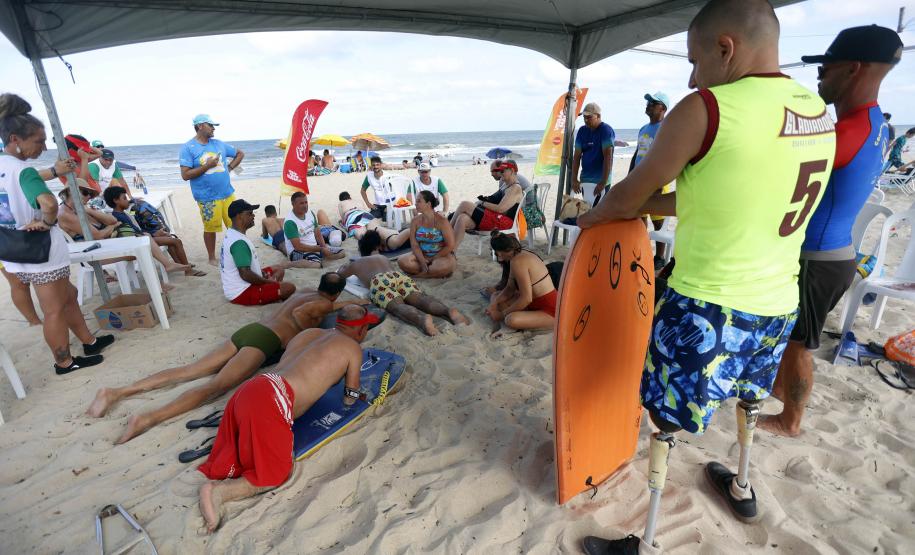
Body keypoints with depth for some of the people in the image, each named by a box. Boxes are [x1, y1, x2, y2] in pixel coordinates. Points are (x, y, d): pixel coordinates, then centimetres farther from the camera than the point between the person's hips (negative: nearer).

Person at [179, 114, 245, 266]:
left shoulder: (219, 144, 9)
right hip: (207, 198, -4)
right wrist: (207, 166, -17)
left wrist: (230, 167, 8)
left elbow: (240, 153, 22)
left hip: (227, 193, 5)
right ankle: (212, 258, 22)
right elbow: (185, 175, -12)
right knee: (210, 228, 5)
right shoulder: (188, 148, -6)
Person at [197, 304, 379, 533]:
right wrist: (353, 391, 38)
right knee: (277, 473, 8)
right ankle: (219, 491, -8)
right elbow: (349, 400, 16)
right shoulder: (353, 349, 6)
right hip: (272, 402, -7)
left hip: (248, 388, 7)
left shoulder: (308, 333, 23)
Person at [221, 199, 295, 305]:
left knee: (279, 271, 21)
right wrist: (268, 281, -15)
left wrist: (261, 272, 7)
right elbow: (245, 274, -29)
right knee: (289, 288, -19)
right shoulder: (239, 242, -25)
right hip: (242, 293, -11)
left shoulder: (230, 234, 8)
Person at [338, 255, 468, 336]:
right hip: (399, 275, 4)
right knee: (421, 298, -20)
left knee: (398, 306, -29)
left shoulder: (355, 263, 33)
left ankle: (422, 318, -62)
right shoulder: (383, 258, 44)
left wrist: (344, 267, 68)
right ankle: (448, 311, -50)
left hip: (379, 280, -4)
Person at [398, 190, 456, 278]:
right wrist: (422, 262, -22)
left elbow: (450, 246, -13)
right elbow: (414, 244, -6)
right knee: (402, 261, -24)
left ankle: (417, 275, -15)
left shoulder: (442, 220, -13)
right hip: (422, 255, 4)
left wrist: (432, 259, -13)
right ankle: (437, 272, -16)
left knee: (445, 266, -39)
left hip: (441, 255, -4)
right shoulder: (415, 221, -2)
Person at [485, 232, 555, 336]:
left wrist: (503, 314, -15)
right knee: (496, 297, 12)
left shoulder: (517, 261, -24)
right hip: (536, 302, 10)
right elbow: (510, 288, 9)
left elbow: (526, 299, -26)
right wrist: (495, 303, -6)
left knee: (512, 320, -34)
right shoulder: (521, 254, 5)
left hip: (550, 312, -10)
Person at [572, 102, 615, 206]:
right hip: (584, 180, 6)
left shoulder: (606, 130, -10)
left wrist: (603, 182, -21)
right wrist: (574, 179, 1)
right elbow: (577, 156, 7)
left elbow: (608, 157, -16)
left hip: (598, 181, -6)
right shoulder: (582, 131, 8)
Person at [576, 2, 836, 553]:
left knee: (669, 423, 9)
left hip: (708, 308, -8)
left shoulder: (704, 110, -18)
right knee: (748, 396, 31)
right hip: (779, 304, 8)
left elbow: (627, 196, -8)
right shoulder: (819, 113, 6)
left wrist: (596, 215, 14)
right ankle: (741, 486, 58)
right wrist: (645, 206, 16)